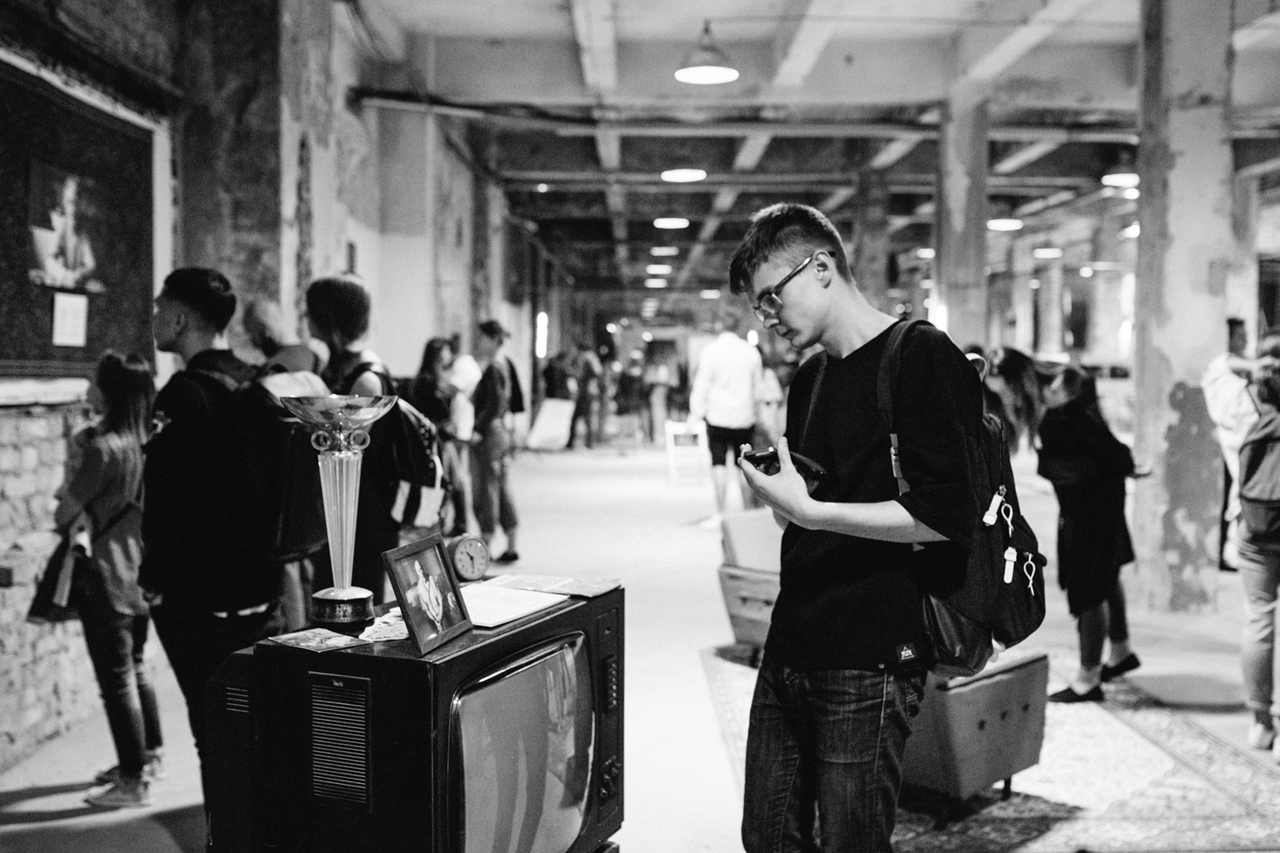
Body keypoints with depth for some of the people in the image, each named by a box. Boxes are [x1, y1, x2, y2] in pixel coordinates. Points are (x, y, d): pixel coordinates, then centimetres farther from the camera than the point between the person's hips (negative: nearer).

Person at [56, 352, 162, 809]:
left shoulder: (104, 448, -19)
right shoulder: (146, 441, 3)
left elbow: (63, 514, -13)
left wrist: (75, 460, 1)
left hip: (108, 577, -8)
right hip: (140, 572, 8)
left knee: (116, 679, 0)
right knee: (135, 668, 21)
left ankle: (133, 781, 6)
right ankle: (148, 756, 33)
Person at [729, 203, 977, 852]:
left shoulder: (923, 357, -9)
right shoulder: (808, 379, 15)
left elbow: (944, 516, -17)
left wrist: (811, 511, -19)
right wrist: (776, 493, 1)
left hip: (869, 662, -7)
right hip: (788, 652, 8)